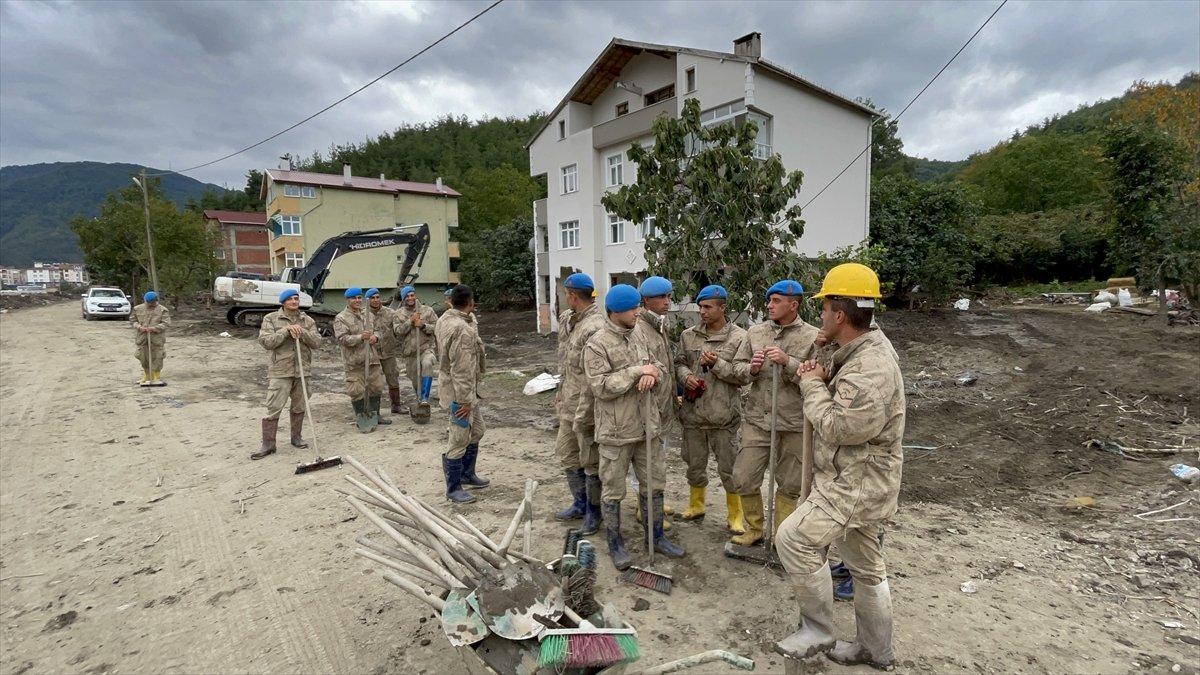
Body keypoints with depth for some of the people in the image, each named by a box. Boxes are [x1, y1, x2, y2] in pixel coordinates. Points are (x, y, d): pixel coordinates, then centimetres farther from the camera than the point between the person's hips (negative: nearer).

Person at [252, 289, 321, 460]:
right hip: (280, 370, -3)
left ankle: (296, 437, 29)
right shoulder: (271, 318, 0)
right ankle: (268, 444, 4)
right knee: (273, 408, -5)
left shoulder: (307, 320, 9)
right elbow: (265, 341, -11)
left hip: (302, 370, 3)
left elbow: (316, 342, 0)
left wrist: (302, 332, -15)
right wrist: (286, 331, -18)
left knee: (299, 406, 13)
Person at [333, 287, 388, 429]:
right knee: (357, 391, -1)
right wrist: (360, 337, -27)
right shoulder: (341, 318, -7)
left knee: (376, 387, 13)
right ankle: (361, 417, 15)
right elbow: (342, 338, -15)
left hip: (372, 358, 6)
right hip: (354, 361, -6)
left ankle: (375, 415, 27)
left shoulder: (368, 314, 13)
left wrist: (375, 337, -4)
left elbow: (376, 329, 20)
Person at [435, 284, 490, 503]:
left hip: (468, 389, 10)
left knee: (477, 430, 22)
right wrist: (465, 400, -21)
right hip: (459, 390, -10)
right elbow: (462, 370, -25)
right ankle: (453, 488, 16)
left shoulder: (445, 318, 5)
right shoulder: (463, 330, -26)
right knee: (460, 440, 2)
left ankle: (467, 474, 37)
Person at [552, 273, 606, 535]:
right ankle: (580, 503, 39)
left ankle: (593, 512, 26)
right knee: (567, 453, 21)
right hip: (569, 404, 10)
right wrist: (561, 391, 21)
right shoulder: (568, 320, 7)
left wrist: (582, 417, -22)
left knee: (591, 462, 7)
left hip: (587, 407, -9)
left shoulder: (594, 328, -23)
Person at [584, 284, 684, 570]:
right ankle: (615, 544, 25)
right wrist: (637, 371, -21)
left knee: (653, 483, 17)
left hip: (647, 426, 7)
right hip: (616, 432, -6)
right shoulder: (597, 345, -13)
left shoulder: (639, 338, 9)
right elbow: (600, 387, -20)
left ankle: (657, 536, 34)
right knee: (613, 490, 8)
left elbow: (660, 367, 13)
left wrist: (652, 374, -12)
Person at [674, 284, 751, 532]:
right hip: (693, 413, 4)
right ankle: (696, 505, 41)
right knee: (695, 465, 19)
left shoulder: (739, 337, -7)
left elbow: (745, 375, -10)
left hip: (723, 416, -4)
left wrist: (717, 363, -19)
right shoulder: (689, 335, 5)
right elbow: (678, 362, 13)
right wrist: (685, 375, -8)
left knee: (728, 468, 8)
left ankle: (735, 515, 27)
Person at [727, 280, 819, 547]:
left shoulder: (812, 337, -5)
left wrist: (788, 362, -24)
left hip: (794, 424, -3)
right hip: (757, 419, 3)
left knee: (789, 485, 11)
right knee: (743, 478, 6)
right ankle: (754, 529, 29)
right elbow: (737, 366, 9)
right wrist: (751, 368, -12)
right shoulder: (755, 332, 6)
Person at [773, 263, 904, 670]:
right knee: (866, 566, 19)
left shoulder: (870, 368, -26)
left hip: (858, 483, -10)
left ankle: (817, 630, 8)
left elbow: (836, 427, -27)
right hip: (857, 479, 10)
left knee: (794, 539, -11)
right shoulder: (866, 350, 8)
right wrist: (823, 379, 0)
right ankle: (875, 651, 36)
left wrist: (813, 386, -13)